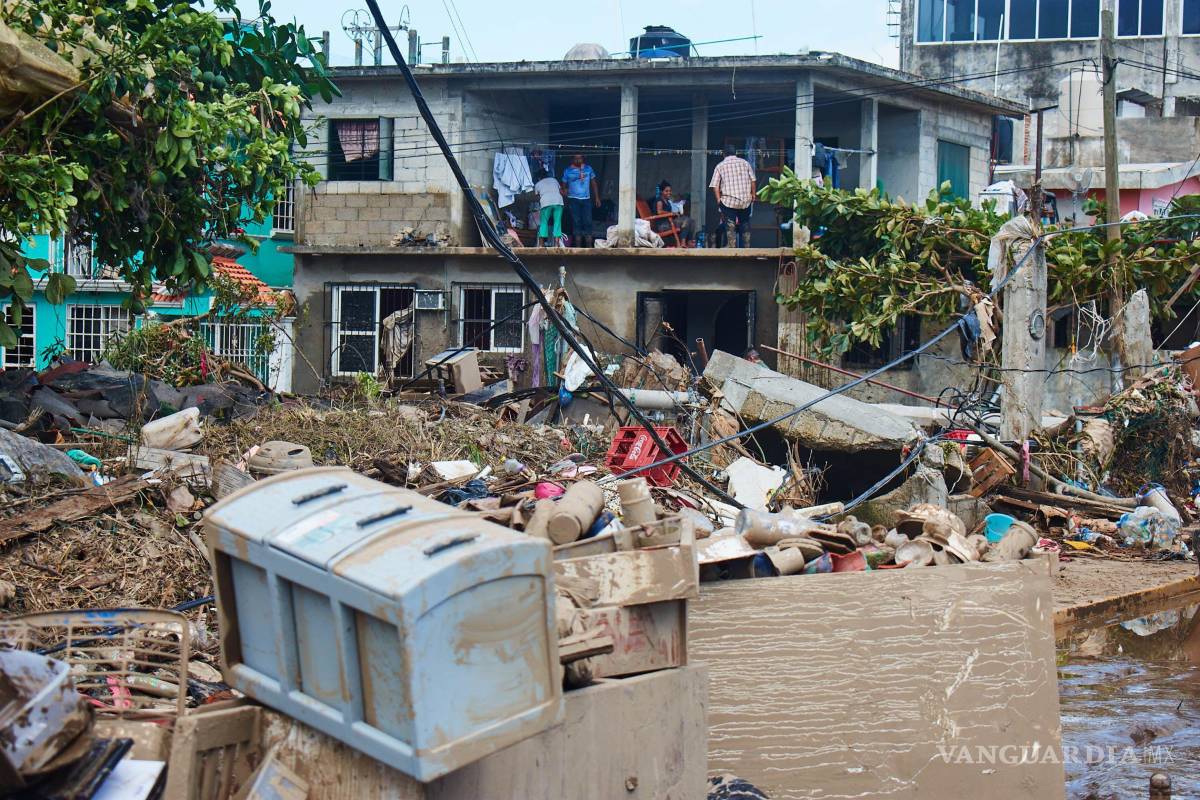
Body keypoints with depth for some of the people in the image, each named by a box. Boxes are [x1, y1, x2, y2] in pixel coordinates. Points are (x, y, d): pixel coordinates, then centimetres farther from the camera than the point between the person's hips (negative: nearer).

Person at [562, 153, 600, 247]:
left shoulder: (588, 168, 7)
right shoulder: (568, 171, 2)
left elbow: (593, 183, 12)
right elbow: (564, 186, 6)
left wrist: (597, 197, 8)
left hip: (586, 199, 1)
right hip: (573, 200, -1)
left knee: (587, 222, -3)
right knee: (576, 222, -3)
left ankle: (589, 246, 0)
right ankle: (578, 246, 0)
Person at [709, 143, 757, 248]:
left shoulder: (720, 166, 5)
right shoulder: (745, 163, 10)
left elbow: (715, 185, -3)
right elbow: (753, 180, 5)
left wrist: (718, 199, 0)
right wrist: (753, 194, 13)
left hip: (729, 200, -2)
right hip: (746, 200, 2)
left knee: (730, 225, -1)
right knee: (745, 223, 14)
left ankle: (731, 246, -7)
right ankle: (746, 247, 14)